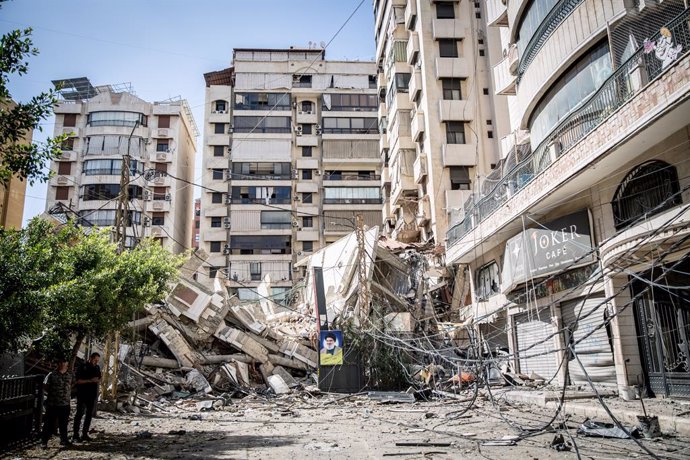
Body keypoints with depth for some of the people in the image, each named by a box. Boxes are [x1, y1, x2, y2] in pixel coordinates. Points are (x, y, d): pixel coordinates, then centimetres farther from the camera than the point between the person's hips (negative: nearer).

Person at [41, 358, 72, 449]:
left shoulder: (69, 375, 8)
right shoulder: (51, 375, -8)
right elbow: (45, 387, -3)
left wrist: (67, 395, 8)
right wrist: (53, 393, -5)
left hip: (65, 404, 5)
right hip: (52, 404, -4)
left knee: (64, 424, 14)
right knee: (49, 423, 3)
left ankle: (64, 440, 26)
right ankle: (44, 441, 14)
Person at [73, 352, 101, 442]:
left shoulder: (97, 367, 9)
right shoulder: (83, 367, -8)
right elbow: (78, 380, -13)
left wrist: (98, 380, -5)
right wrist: (90, 380, -21)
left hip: (93, 395, 6)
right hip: (82, 395, -6)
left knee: (89, 414, 9)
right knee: (80, 414, -5)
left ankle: (85, 434, 16)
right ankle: (76, 435, -2)